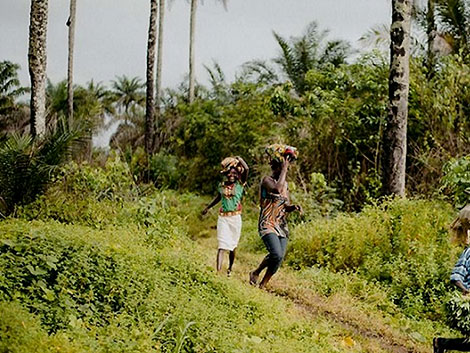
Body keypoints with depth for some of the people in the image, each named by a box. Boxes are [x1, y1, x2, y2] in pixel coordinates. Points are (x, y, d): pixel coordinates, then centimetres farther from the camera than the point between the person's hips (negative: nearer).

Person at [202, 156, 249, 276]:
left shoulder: (240, 184, -2)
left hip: (235, 218, -1)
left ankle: (230, 268, 32)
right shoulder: (222, 186, 5)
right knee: (222, 246, -9)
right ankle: (218, 272, -18)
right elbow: (218, 198, 25)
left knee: (232, 246, 11)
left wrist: (239, 159, -6)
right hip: (223, 218, 1)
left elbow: (246, 169, -18)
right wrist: (207, 208, 36)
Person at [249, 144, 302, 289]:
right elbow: (277, 189, -30)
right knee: (276, 255, -24)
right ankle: (255, 273, 1)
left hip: (282, 225, 7)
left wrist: (293, 207, -3)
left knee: (279, 258, -2)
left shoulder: (285, 183, 14)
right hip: (267, 224, -7)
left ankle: (263, 285, 12)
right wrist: (284, 170, -20)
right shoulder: (267, 180, -8)